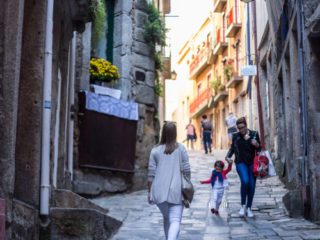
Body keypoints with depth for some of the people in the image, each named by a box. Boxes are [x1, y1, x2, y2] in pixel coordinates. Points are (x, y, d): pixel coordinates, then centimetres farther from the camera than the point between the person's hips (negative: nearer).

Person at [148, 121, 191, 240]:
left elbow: (151, 173, 2)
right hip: (176, 191, -2)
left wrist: (149, 192, 10)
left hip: (159, 191, 3)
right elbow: (186, 171, 0)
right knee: (175, 220, -7)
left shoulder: (155, 150, 2)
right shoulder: (181, 148, -1)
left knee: (166, 217, 22)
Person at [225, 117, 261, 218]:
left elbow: (259, 149, 10)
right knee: (245, 181, -22)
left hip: (252, 163, 1)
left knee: (252, 185, 0)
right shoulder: (235, 136, 4)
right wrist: (228, 156, 3)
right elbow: (232, 148, 19)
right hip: (241, 163, -1)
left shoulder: (254, 134, 4)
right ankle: (243, 206, -5)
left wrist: (256, 144, -11)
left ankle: (249, 208, 15)